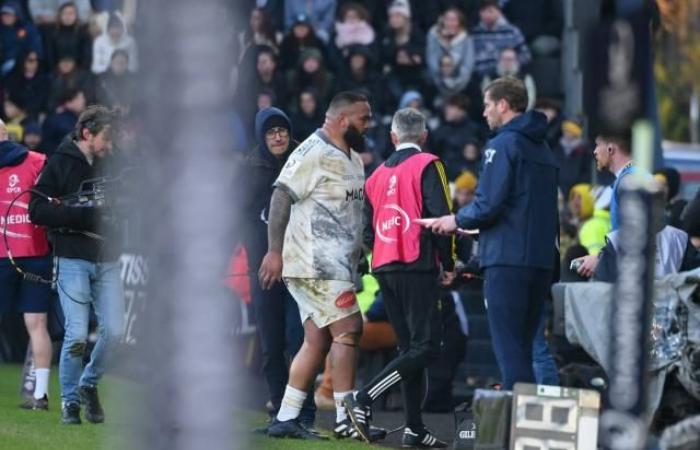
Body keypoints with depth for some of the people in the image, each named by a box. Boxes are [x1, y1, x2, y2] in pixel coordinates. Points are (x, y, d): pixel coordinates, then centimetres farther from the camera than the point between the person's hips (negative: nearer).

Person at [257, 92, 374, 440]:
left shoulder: (352, 159, 19)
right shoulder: (314, 153, -11)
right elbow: (281, 196, -16)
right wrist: (274, 251, -22)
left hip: (335, 264, 10)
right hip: (316, 263, -10)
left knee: (317, 341, 7)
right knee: (347, 330, -12)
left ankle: (286, 419, 9)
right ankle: (345, 419, -10)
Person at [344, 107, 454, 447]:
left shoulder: (377, 175, 15)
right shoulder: (427, 166, -3)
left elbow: (368, 233, 15)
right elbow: (440, 217, -13)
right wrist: (448, 265, -3)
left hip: (384, 268, 7)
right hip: (418, 267, -7)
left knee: (410, 348, 12)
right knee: (426, 347, -10)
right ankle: (363, 399, -22)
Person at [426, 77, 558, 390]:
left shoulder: (503, 145, -9)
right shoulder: (542, 149, 18)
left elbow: (489, 205, -17)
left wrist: (458, 221, 3)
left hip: (507, 258, -8)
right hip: (542, 259, 8)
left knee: (508, 346, -7)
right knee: (523, 347, 13)